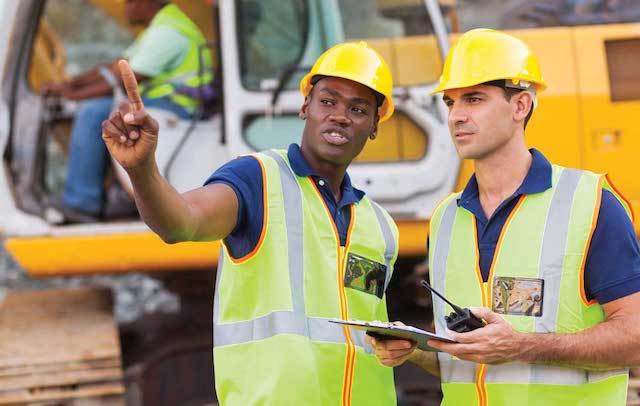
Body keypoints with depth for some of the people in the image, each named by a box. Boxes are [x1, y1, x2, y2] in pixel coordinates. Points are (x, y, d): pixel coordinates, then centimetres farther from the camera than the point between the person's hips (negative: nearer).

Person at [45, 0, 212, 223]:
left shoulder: (166, 31, -16)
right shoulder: (158, 25, 20)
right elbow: (118, 67, 20)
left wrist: (75, 94, -13)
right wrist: (70, 83, 10)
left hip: (173, 105, -11)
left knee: (92, 114, -18)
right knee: (92, 110, 12)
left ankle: (81, 202, -16)